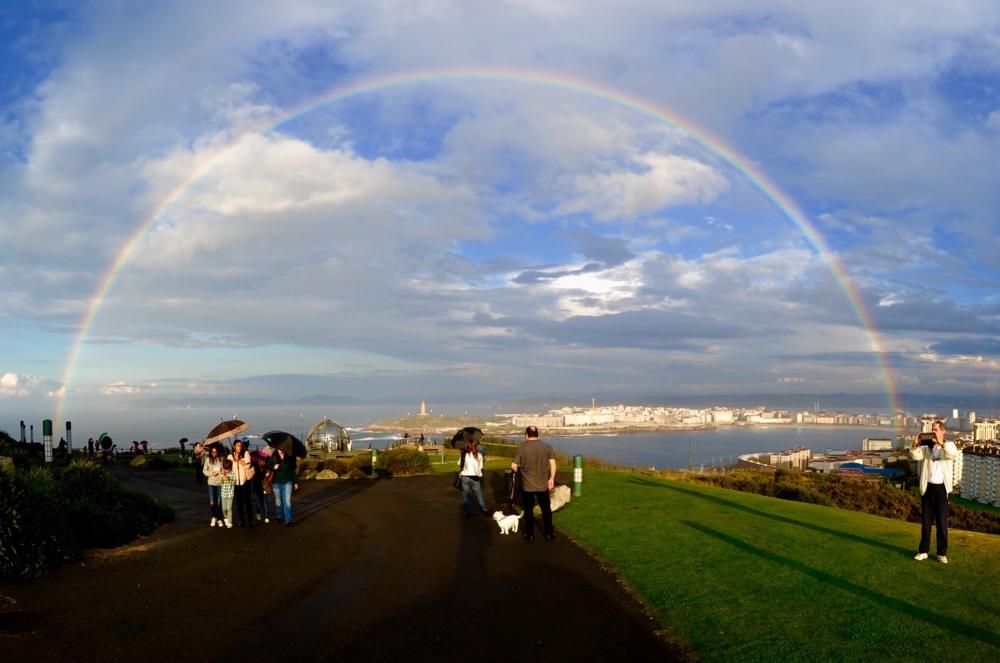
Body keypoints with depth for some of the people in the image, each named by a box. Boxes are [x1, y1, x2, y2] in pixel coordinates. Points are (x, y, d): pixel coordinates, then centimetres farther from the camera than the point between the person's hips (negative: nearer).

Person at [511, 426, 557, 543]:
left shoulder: (521, 448, -9)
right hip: (543, 485, 2)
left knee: (529, 510, 10)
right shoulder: (547, 447, -2)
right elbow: (553, 464, -2)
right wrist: (551, 478, 8)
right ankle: (549, 533, 20)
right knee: (546, 509, 15)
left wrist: (518, 470, 15)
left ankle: (530, 535, 16)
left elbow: (513, 466, -6)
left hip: (527, 485, -2)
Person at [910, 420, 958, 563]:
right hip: (927, 487, 2)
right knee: (926, 521, 8)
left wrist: (941, 443, -37)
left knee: (942, 522, 2)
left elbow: (954, 455, -23)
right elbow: (915, 456, -12)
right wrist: (915, 444, -29)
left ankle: (942, 553, 10)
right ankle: (923, 551, 15)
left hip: (942, 488, -2)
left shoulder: (949, 445, 0)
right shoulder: (926, 446, 5)